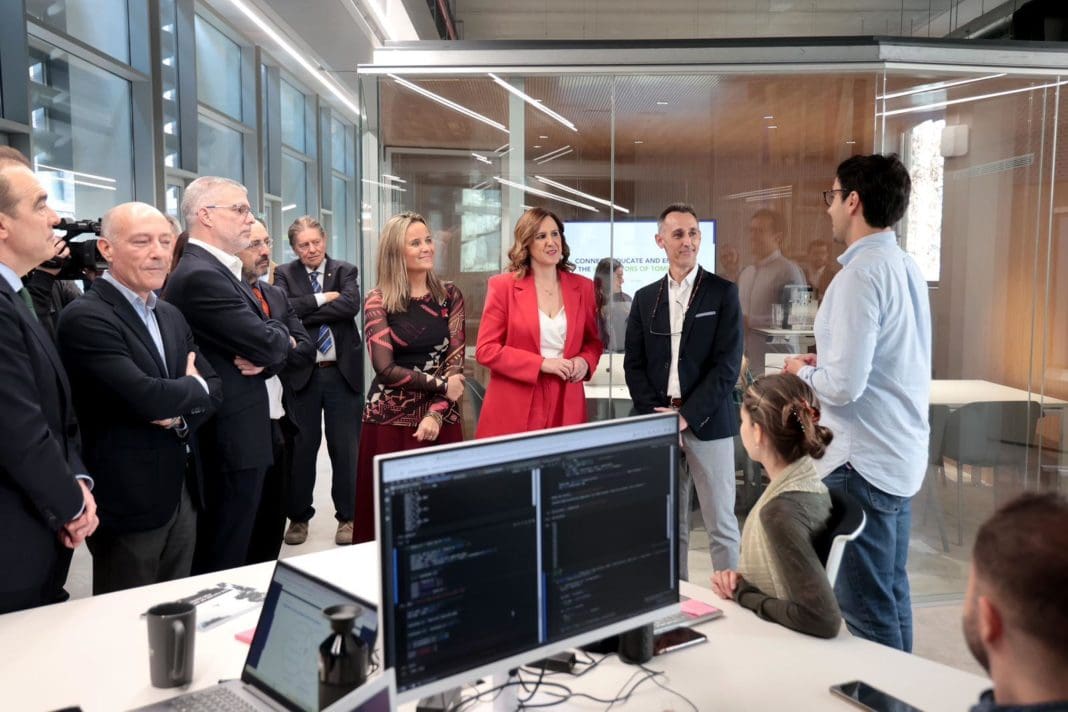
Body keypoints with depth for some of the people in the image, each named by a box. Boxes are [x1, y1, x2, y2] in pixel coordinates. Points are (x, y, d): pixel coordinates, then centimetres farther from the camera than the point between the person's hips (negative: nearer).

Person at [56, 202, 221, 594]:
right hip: (127, 500, -7)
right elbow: (146, 397, -26)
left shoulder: (172, 315, 11)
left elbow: (213, 386, 7)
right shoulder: (85, 318, -16)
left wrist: (182, 415, -13)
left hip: (182, 491, 7)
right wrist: (193, 389, -6)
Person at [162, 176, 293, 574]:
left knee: (228, 554, 20)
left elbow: (282, 347, 12)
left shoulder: (222, 271, 15)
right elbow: (267, 342, -22)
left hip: (238, 437, 10)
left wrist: (264, 359, -11)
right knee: (222, 563, 1)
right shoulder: (199, 275, -17)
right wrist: (282, 339, 1)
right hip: (230, 442, -10)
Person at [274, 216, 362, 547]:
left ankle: (347, 517, 19)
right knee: (301, 448, 8)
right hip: (302, 373, 0)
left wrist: (302, 315, -12)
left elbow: (350, 306, -14)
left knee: (346, 449, 6)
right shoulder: (285, 274, 5)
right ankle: (298, 516, 23)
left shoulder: (346, 271, 6)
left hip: (342, 372, 0)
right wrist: (322, 299, -11)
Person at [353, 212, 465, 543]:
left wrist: (436, 414, -10)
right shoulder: (379, 300, -2)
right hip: (390, 419, -2)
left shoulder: (449, 295, 5)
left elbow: (456, 360, 0)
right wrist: (440, 384, -8)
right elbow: (385, 368, -7)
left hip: (441, 418, 2)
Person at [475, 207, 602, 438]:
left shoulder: (583, 287, 7)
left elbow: (594, 341, 19)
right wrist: (541, 363, -14)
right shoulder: (502, 286, -3)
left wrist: (585, 361, -4)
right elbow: (486, 349, -6)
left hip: (566, 405, 3)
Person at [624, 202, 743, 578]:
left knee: (720, 523, 3)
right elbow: (634, 364, 9)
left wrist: (687, 416, -12)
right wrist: (655, 414, -5)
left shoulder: (723, 292, 1)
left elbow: (727, 363, -6)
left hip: (707, 422, -3)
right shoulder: (645, 297, 11)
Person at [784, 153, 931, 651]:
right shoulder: (906, 267, 9)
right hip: (903, 454, 10)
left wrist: (804, 371, -5)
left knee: (865, 608, 2)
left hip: (863, 461, -10)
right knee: (892, 593, 20)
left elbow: (844, 386, -23)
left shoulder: (861, 273, -19)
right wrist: (826, 363, 11)